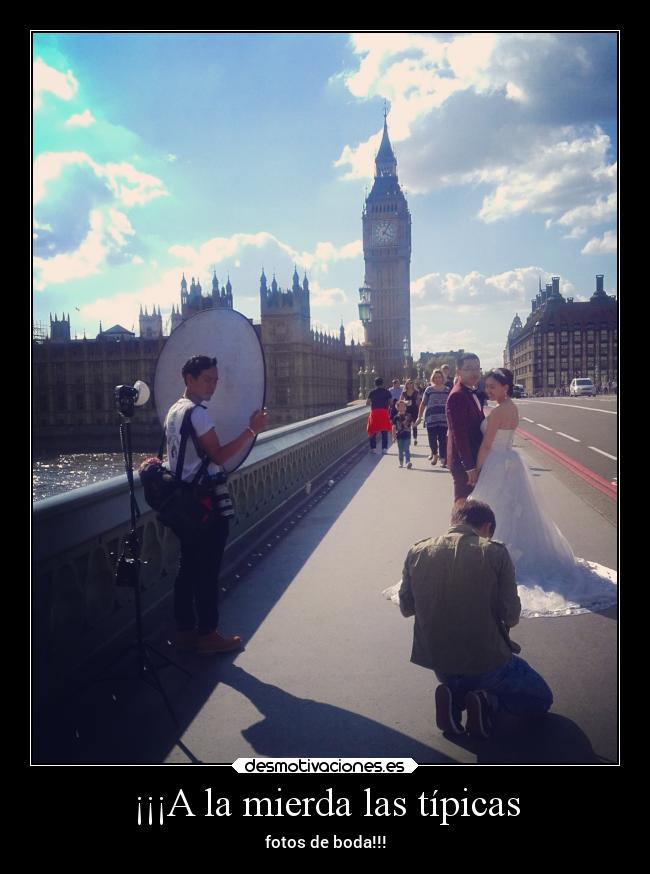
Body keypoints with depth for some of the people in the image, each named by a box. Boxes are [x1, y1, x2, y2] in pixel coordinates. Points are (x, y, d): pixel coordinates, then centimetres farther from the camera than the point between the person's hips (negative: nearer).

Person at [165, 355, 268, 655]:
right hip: (205, 500, -9)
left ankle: (185, 630, 22)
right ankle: (207, 635, 9)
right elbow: (219, 456, -20)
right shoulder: (197, 412, -16)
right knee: (208, 570, 0)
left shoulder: (175, 410, 14)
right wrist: (252, 430, -21)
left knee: (188, 567, 14)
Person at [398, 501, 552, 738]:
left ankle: (454, 697, 6)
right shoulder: (495, 553, -16)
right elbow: (511, 616, -12)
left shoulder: (416, 552, -6)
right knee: (541, 699, 24)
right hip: (487, 662, -4)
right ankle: (487, 702, -2)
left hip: (438, 663, 4)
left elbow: (406, 608, 2)